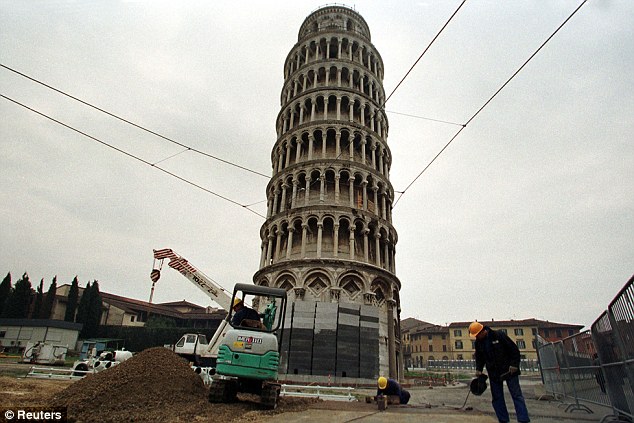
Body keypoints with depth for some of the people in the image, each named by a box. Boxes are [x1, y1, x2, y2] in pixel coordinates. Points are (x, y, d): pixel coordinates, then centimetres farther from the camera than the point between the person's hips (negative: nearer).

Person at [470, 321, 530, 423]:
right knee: (496, 398, 7)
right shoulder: (478, 342, 2)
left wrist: (514, 364, -16)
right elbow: (479, 357, 14)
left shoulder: (499, 335, -14)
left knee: (517, 395, -2)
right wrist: (478, 369, 0)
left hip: (509, 371, -5)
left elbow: (514, 349, -11)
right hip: (494, 374, 5)